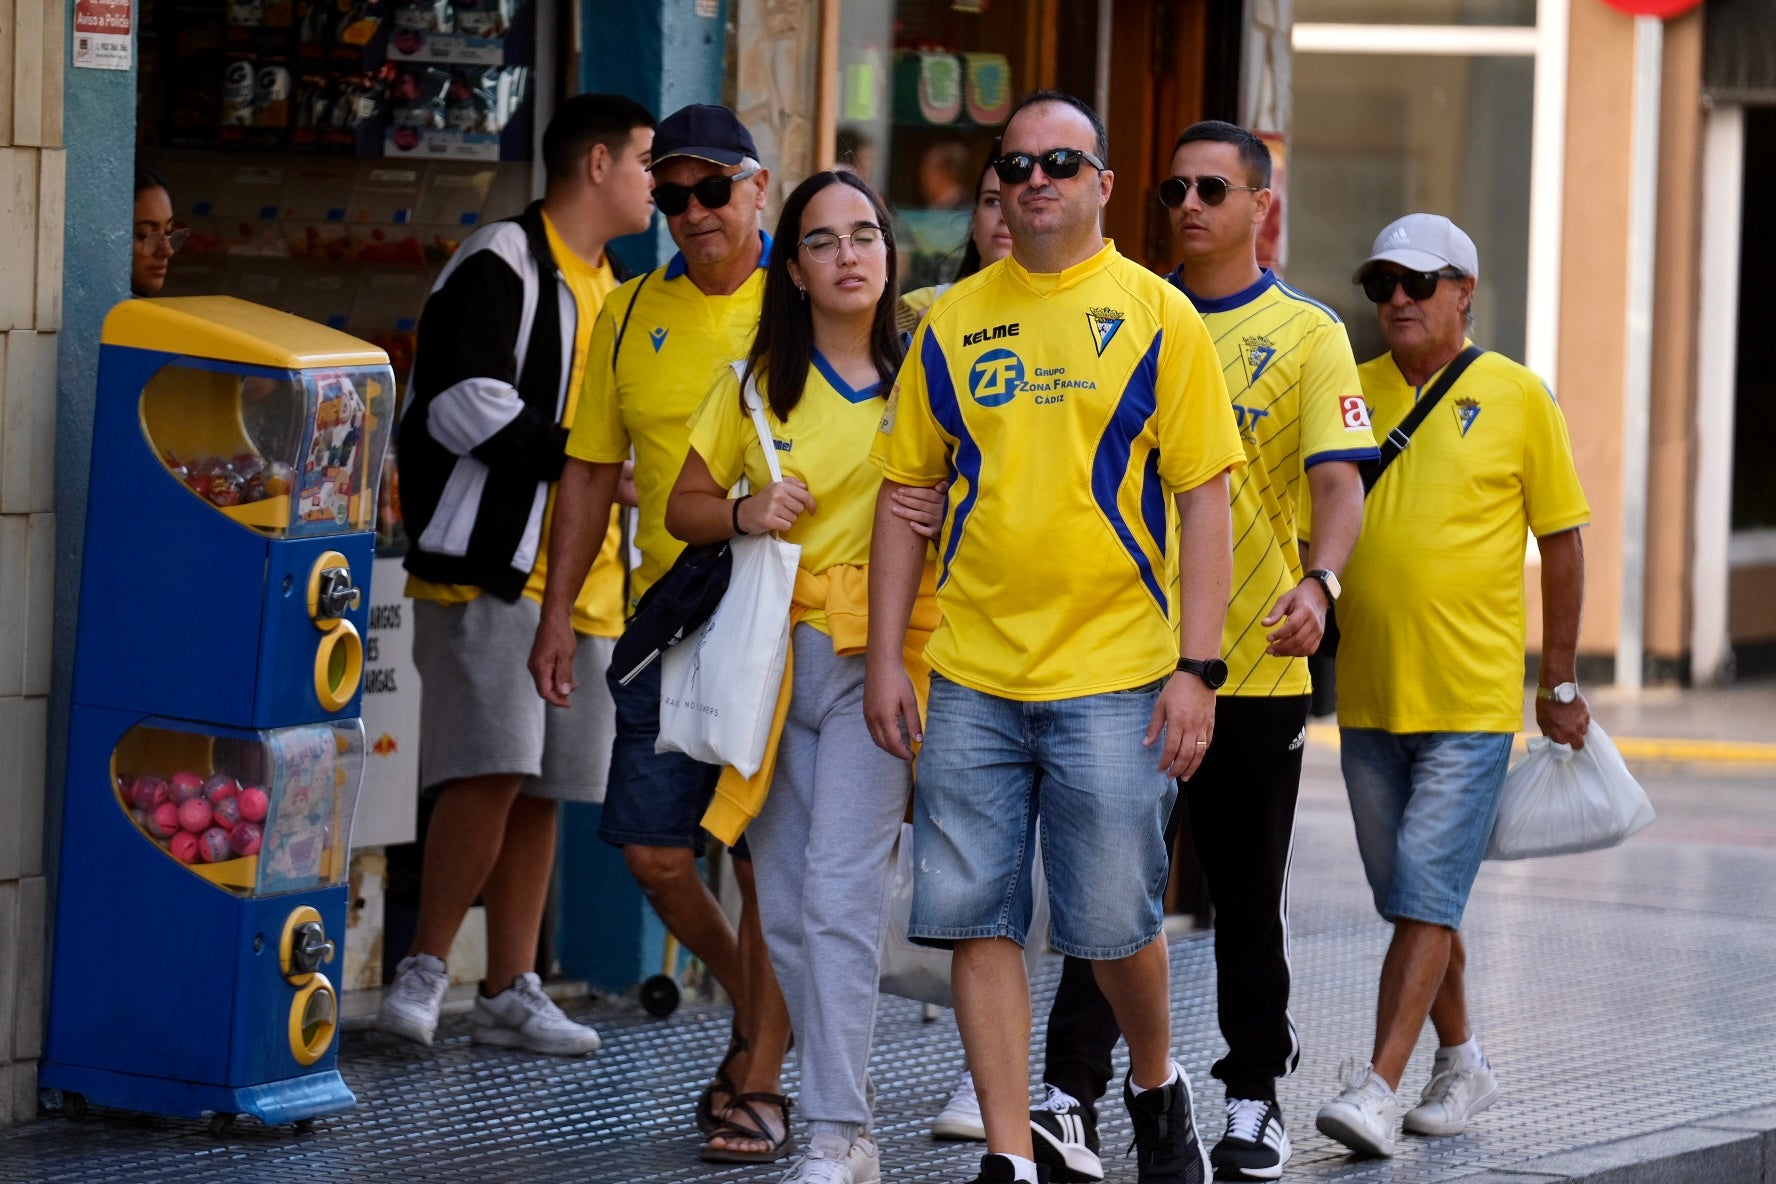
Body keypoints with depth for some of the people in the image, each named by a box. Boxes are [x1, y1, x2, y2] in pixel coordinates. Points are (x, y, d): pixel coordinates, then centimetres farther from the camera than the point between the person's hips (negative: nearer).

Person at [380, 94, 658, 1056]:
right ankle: (422, 969, -5)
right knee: (492, 773, -16)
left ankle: (510, 991, 12)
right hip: (488, 566, -8)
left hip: (582, 578, 8)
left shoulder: (612, 292, 21)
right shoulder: (500, 266, -7)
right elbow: (465, 404, -17)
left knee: (542, 791, 7)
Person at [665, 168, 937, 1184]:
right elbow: (684, 506, 13)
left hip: (876, 653, -4)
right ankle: (837, 1090, 17)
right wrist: (746, 513, -7)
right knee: (784, 907, 3)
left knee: (839, 888, -15)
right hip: (770, 653, 4)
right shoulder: (757, 382, 11)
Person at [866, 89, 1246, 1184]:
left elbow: (1203, 498, -2)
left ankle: (1157, 1082, 30)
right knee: (977, 919, 0)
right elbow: (906, 493, 12)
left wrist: (1195, 669, -9)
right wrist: (886, 658, 5)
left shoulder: (1155, 315, 0)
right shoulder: (952, 322, 8)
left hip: (1113, 679, -3)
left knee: (1113, 922, 1)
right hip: (971, 679, 3)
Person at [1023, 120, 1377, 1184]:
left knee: (1252, 895, 9)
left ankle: (1255, 1098, 20)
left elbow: (1339, 480, -11)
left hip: (1256, 664, -1)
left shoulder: (1306, 335, 0)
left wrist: (1317, 584, -30)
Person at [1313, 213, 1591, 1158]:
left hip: (1472, 698, -5)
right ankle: (1460, 1063, 28)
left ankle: (1378, 1086, -15)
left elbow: (1562, 540, 3)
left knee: (1426, 896, -11)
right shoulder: (1351, 391, 8)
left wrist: (1560, 683, 3)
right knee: (1408, 899, 12)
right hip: (1368, 695, 5)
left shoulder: (1516, 396, -2)